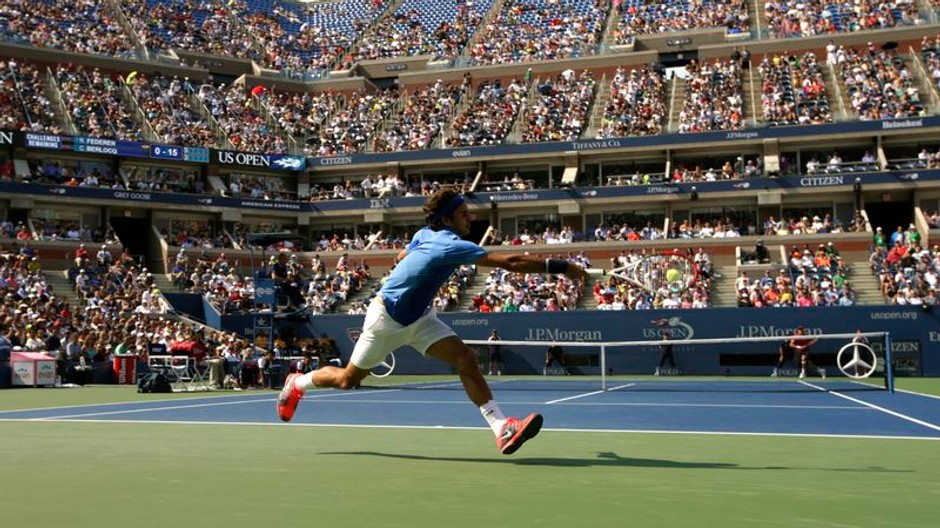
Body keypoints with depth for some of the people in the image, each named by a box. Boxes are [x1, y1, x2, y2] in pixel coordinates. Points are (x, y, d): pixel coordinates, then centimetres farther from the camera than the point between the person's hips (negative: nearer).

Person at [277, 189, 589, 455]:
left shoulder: (424, 235, -7)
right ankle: (297, 384, 40)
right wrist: (560, 267, -36)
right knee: (348, 379, 10)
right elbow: (510, 261, -38)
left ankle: (501, 428, -19)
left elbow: (402, 256, 15)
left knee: (465, 358, -13)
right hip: (386, 320, -8)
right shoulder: (451, 245, -33)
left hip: (417, 317, 8)